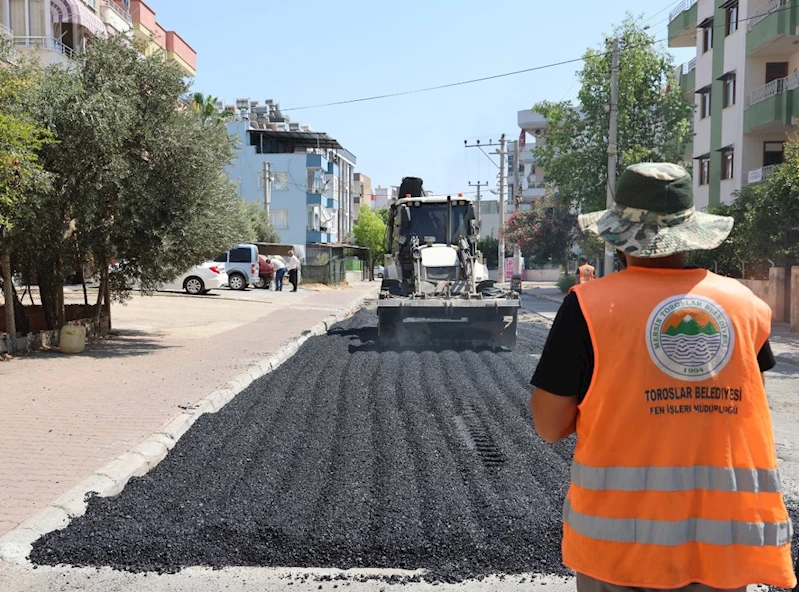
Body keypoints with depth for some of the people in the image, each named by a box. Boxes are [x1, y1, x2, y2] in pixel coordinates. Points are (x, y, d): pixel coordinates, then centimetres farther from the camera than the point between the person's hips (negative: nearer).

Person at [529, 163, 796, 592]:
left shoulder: (590, 304, -11)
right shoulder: (747, 304, 0)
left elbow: (550, 425, -7)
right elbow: (745, 414, 13)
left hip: (624, 539, -2)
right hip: (726, 538, 2)